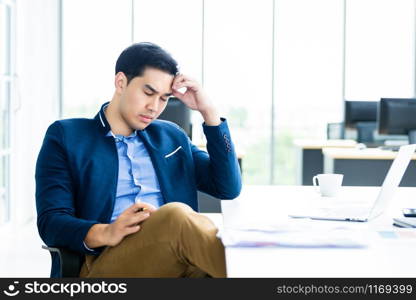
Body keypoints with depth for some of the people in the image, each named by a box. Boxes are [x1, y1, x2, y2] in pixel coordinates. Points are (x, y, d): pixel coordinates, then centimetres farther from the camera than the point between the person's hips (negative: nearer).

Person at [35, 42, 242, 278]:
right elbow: (51, 222, 0)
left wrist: (208, 110, 11)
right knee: (175, 217, -35)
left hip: (175, 260, 4)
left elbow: (228, 187, 17)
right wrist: (105, 234, -22)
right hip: (104, 263, -4)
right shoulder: (66, 135, 11)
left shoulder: (171, 136, 25)